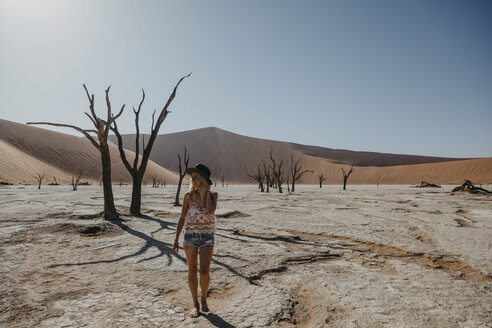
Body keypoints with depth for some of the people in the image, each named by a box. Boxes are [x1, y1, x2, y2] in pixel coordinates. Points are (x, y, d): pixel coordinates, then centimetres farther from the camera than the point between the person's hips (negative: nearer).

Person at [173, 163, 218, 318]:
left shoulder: (213, 195, -4)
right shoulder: (188, 196, -3)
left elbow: (210, 211, -24)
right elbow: (182, 219, 2)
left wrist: (207, 192, -13)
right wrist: (176, 240, 0)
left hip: (207, 237, -1)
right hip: (190, 236, 1)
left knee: (204, 271, -10)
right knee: (192, 271, 7)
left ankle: (204, 299, 18)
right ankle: (196, 304, 24)